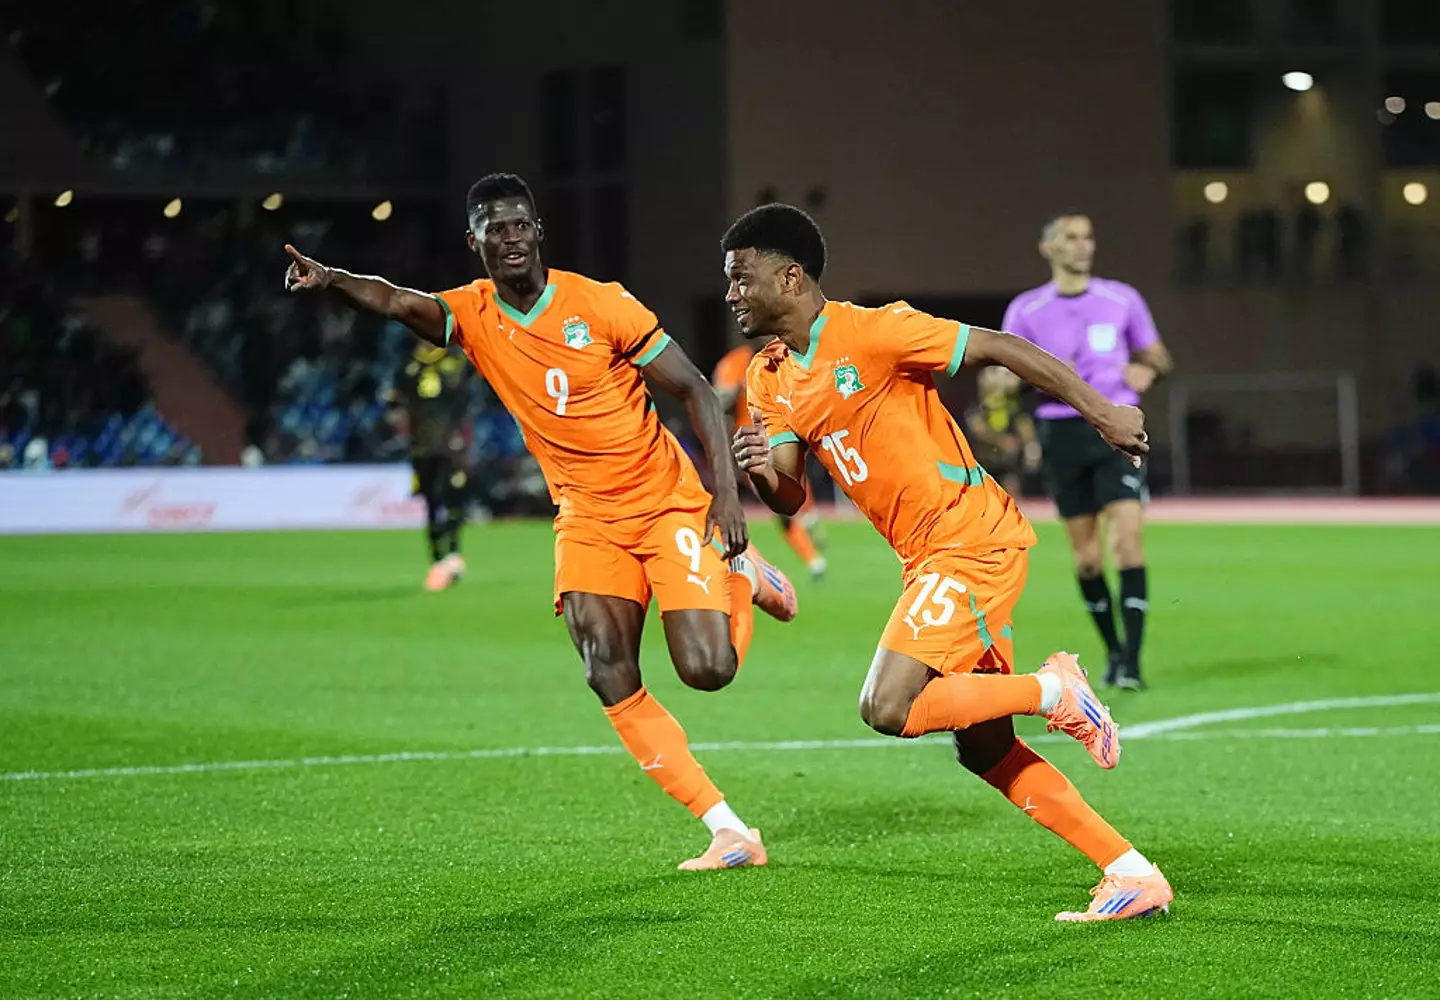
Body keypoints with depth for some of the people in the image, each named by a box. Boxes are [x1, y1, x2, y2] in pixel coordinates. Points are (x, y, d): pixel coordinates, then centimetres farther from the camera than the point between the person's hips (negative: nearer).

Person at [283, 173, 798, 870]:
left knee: (707, 669, -14)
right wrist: (331, 280, -47)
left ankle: (744, 574, 22)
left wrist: (727, 491, -15)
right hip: (587, 518, 3)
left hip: (669, 505, -3)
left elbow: (693, 389, -6)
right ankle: (727, 831, -9)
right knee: (608, 674, -17)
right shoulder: (473, 317, -4)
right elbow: (399, 302, -26)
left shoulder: (601, 304, -11)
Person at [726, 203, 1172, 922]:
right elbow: (790, 500, 8)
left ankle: (1055, 692, -3)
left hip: (971, 536, -9)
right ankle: (1132, 875, 12)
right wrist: (762, 472, -15)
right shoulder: (769, 381, 9)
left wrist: (1101, 413, -13)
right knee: (983, 749, 8)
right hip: (931, 556, 9)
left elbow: (999, 348, -13)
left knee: (888, 709, -20)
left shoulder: (870, 332, -15)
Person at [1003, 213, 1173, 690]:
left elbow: (1157, 356, 16)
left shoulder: (1122, 300, 6)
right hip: (1062, 432, 1)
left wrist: (1147, 370, -7)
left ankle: (1131, 662, -16)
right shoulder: (1025, 310, 4)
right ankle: (1113, 651, 22)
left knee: (1127, 540, -15)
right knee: (1086, 556, 4)